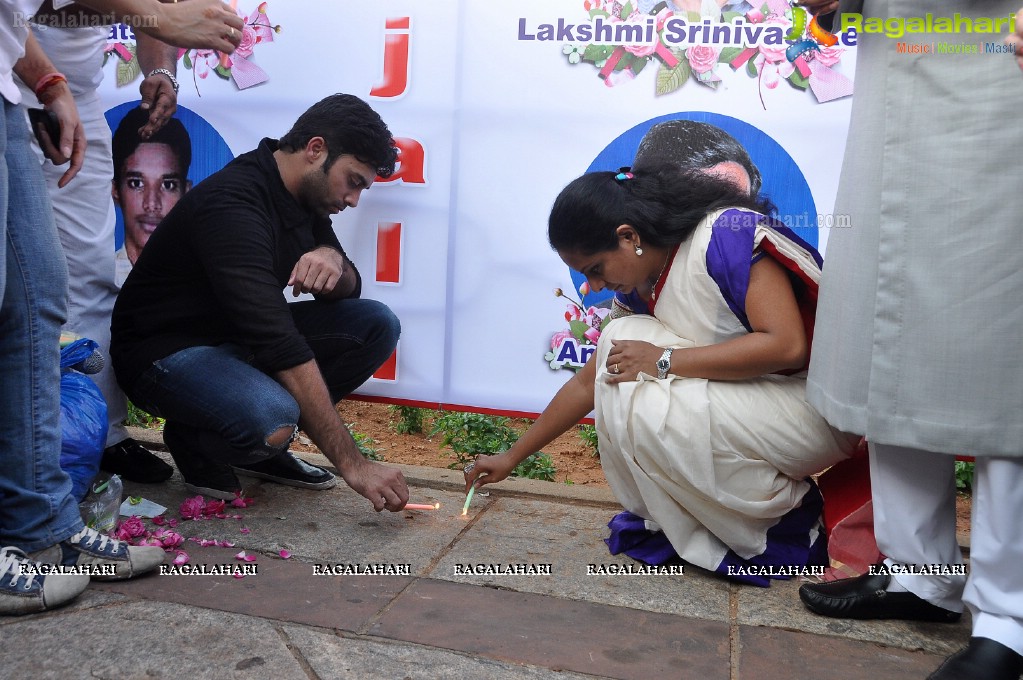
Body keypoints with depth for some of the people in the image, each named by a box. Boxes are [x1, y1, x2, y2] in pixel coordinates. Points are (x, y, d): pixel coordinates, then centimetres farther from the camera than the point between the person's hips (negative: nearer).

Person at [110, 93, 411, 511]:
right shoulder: (232, 206, -28)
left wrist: (331, 259, -20)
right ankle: (192, 439, -3)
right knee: (273, 420, -38)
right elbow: (282, 349, -35)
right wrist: (352, 464, -36)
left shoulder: (305, 195, 0)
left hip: (239, 338, 9)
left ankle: (265, 446, 1)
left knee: (376, 325, -8)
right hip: (166, 351, -9)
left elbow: (348, 291, 7)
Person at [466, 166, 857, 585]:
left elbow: (787, 345, -28)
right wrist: (511, 458, 13)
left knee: (643, 407, -23)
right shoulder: (647, 285, 3)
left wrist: (663, 361, -25)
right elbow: (588, 383, 10)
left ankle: (782, 522, -5)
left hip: (814, 407, -8)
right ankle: (666, 517, 0)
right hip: (742, 401, 8)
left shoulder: (730, 233, -19)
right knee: (620, 340, -5)